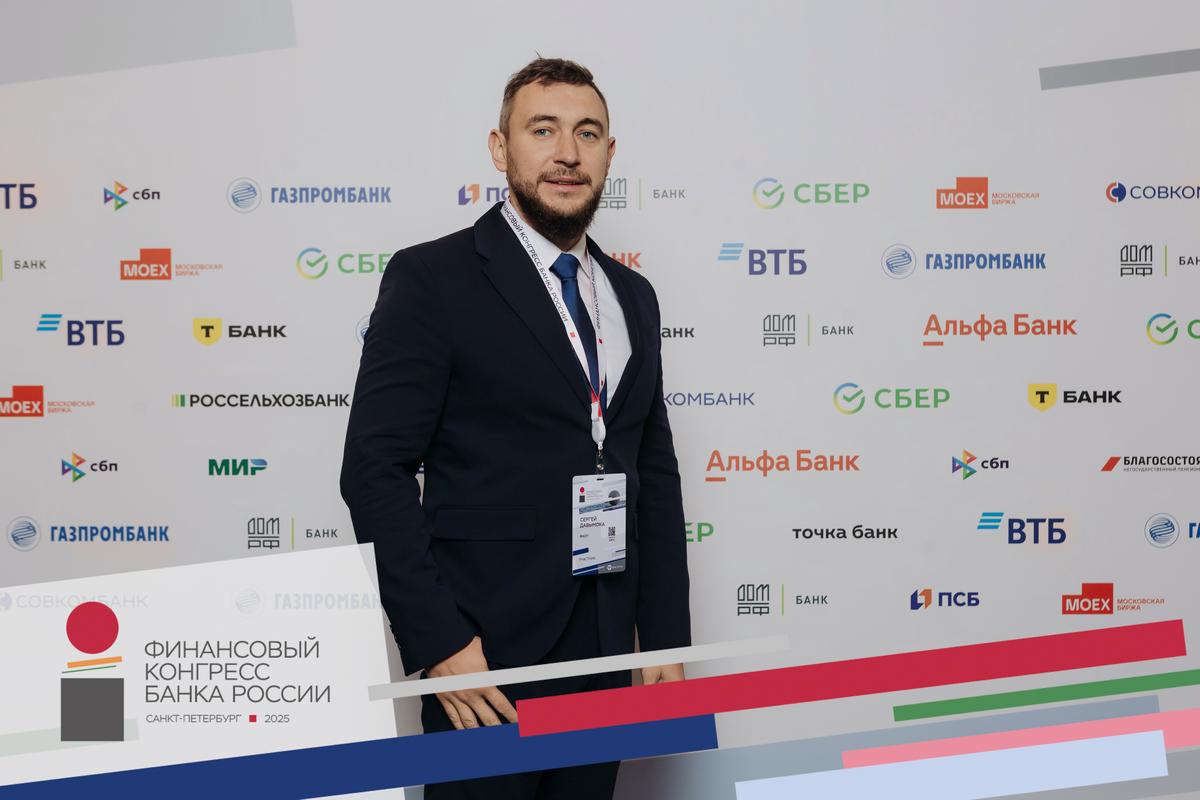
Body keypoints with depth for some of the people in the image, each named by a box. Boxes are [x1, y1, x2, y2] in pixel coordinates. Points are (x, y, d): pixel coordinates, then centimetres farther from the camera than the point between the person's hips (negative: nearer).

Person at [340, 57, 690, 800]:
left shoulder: (632, 295, 13)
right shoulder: (433, 278, -6)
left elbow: (656, 474, 15)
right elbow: (376, 469, -11)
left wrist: (667, 638, 9)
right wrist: (438, 641, -17)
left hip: (605, 649, 6)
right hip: (488, 650, -5)